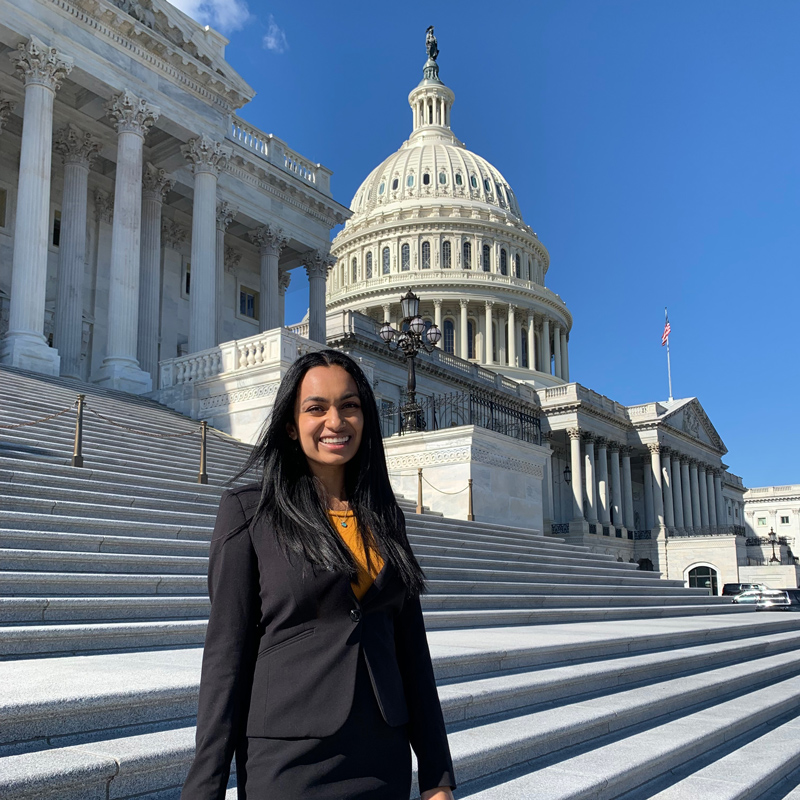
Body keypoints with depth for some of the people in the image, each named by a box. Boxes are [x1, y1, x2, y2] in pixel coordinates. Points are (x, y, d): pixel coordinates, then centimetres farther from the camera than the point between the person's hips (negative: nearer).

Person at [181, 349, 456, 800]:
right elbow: (227, 653, -8)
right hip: (290, 762, -4)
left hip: (385, 761, 5)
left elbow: (410, 646, 7)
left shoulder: (386, 517, 6)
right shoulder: (249, 511, -7)